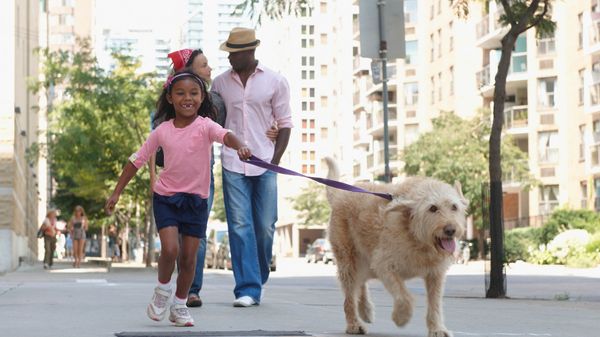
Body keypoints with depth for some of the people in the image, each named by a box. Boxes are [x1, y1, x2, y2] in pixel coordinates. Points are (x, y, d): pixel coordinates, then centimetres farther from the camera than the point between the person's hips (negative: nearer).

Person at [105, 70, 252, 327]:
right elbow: (137, 160, 6)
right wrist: (116, 193, 5)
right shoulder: (162, 131, -3)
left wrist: (240, 146, -57)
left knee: (189, 257, 4)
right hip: (166, 197, 0)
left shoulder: (205, 126, -11)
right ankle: (162, 289, 12)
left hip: (196, 200, 0)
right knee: (170, 249, -17)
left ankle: (179, 306, 23)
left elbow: (225, 135, -33)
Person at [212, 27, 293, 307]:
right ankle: (248, 289, -6)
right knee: (240, 226, -6)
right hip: (233, 165, 1)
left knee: (265, 227, 2)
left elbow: (285, 124, 6)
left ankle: (258, 281, 22)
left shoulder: (275, 82, 4)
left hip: (264, 165, -1)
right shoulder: (220, 83, 9)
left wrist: (275, 161, -3)